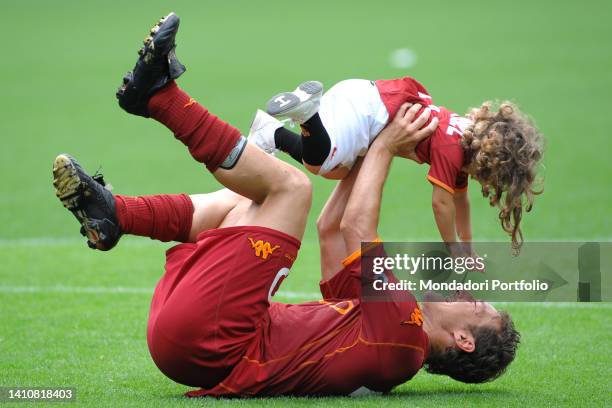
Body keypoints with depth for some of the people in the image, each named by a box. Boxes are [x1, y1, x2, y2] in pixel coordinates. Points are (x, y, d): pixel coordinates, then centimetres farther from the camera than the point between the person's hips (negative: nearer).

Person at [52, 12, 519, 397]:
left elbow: (355, 229, -6)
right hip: (191, 334, 9)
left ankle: (159, 93, -5)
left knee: (290, 185, -7)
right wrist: (371, 152, 25)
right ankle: (111, 215, 6)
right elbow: (332, 230, 28)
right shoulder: (384, 325, 22)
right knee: (239, 203, 27)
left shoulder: (403, 330, -5)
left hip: (210, 345, -9)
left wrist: (383, 149, 5)